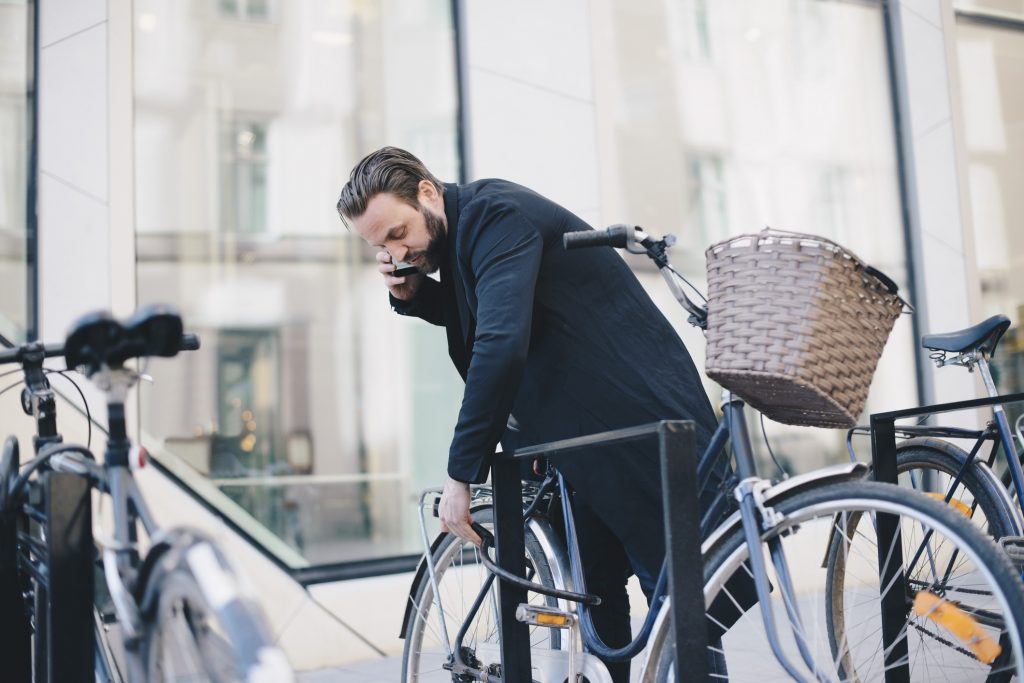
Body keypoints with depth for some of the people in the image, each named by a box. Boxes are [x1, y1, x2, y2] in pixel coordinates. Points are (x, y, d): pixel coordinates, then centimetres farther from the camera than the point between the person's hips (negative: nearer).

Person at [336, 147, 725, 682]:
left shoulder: (497, 214, -22)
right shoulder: (462, 228, 8)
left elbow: (501, 343, -33)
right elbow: (464, 314, 20)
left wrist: (462, 472, -30)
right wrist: (412, 294, -1)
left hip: (645, 413, -9)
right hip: (584, 431, 9)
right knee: (593, 585, 12)